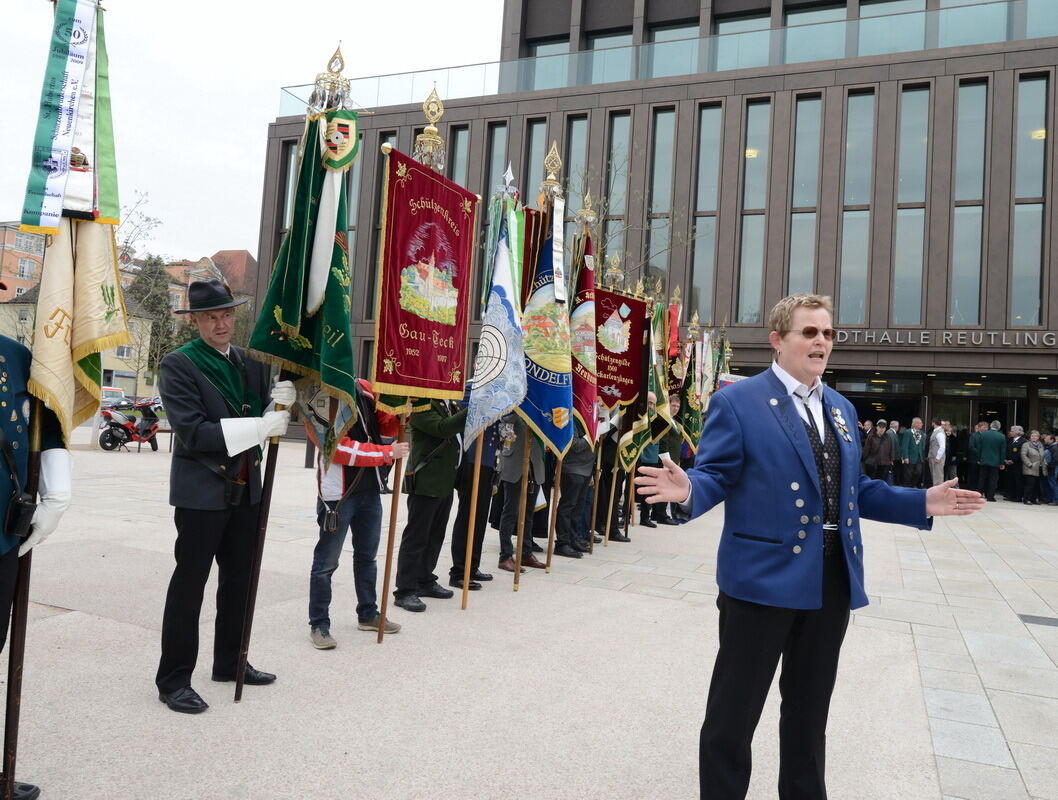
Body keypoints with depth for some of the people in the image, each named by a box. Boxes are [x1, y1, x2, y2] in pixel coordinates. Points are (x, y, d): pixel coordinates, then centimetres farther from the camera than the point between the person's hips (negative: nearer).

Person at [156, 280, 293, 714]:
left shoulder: (250, 362, 7)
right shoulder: (179, 364, -11)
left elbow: (264, 422, 8)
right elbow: (193, 433, -21)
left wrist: (279, 403, -14)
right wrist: (258, 426, -27)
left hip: (246, 489, 7)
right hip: (202, 490, -6)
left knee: (239, 579, 16)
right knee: (189, 583, 2)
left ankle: (229, 662, 32)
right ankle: (173, 679, 15)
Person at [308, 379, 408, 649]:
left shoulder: (365, 389, 5)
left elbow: (385, 426, 16)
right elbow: (339, 447, -20)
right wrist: (387, 453, -20)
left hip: (370, 490, 7)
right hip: (338, 493, -7)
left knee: (367, 555, 18)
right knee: (326, 561, 2)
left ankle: (368, 614, 33)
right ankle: (318, 625, 15)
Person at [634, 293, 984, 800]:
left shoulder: (841, 409, 13)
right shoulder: (737, 402, -9)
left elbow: (852, 489, 16)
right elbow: (716, 475, -12)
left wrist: (920, 503, 8)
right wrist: (688, 489, -34)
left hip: (833, 580, 7)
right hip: (764, 578, -6)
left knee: (810, 710, 22)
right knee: (734, 711, 6)